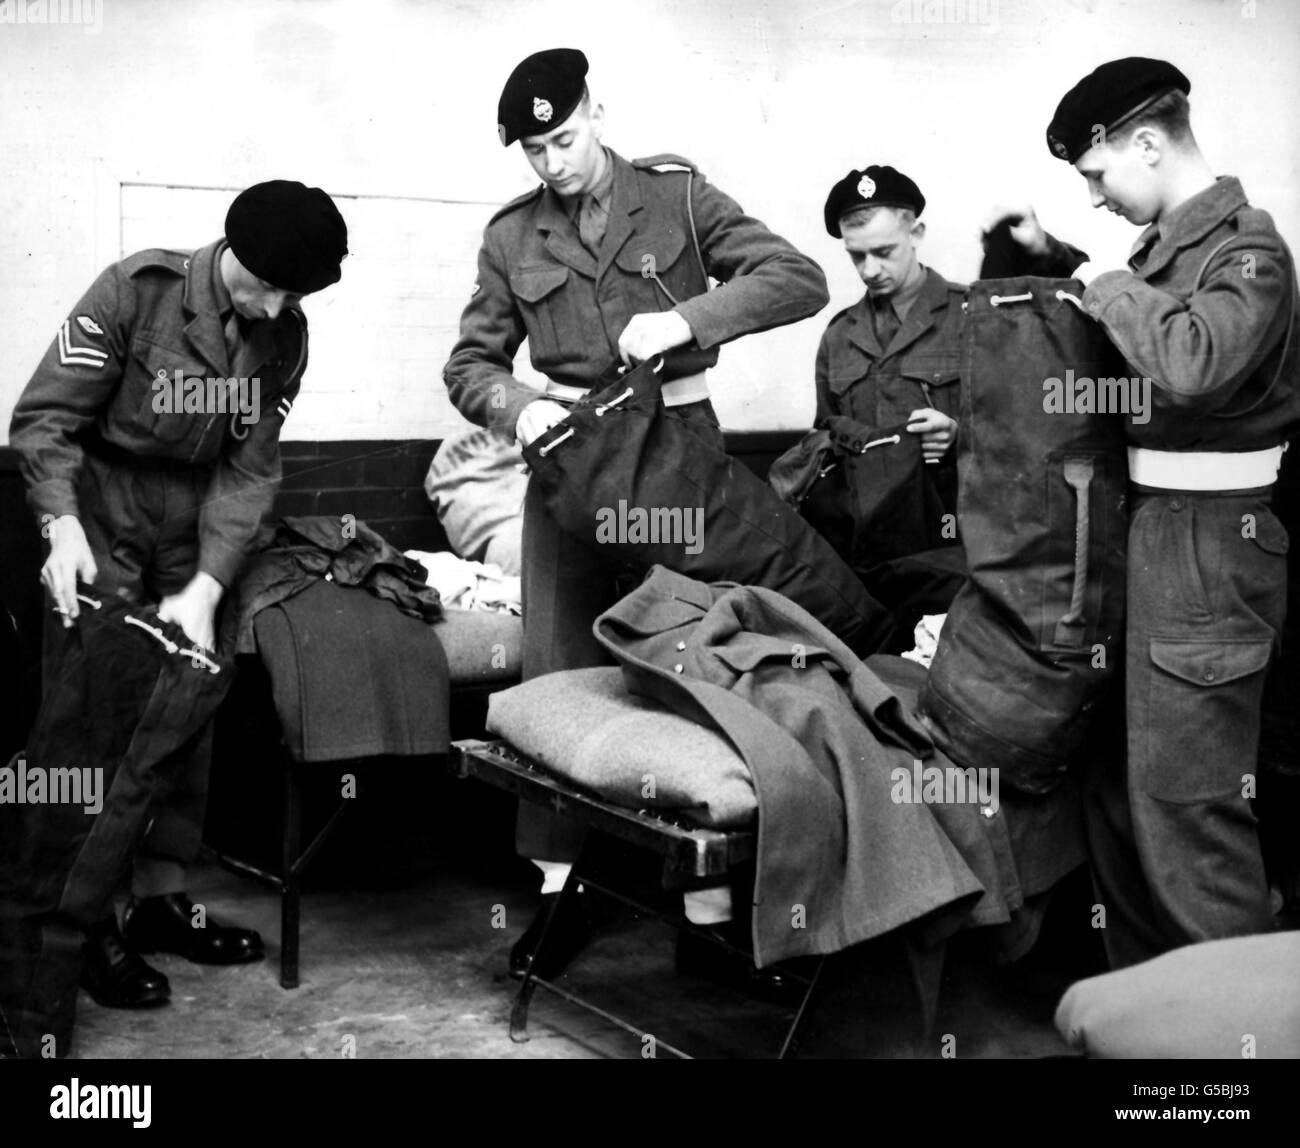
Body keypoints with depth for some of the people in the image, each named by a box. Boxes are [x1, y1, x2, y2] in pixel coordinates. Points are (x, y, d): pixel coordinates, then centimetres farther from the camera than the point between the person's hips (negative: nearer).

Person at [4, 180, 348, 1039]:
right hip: (101, 508, -5)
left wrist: (208, 586, -17)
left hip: (195, 518, 5)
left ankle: (163, 897, 19)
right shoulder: (138, 290, -19)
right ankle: (83, 920, -1)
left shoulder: (284, 333, -5)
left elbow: (250, 471, -7)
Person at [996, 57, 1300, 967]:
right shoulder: (1170, 240, 12)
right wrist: (1060, 261, 15)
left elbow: (1193, 361, -31)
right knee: (1121, 773, 15)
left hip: (1205, 539, -9)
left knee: (1184, 789, -5)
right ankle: (1144, 987, 29)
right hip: (1150, 525, 9)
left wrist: (1107, 280, -16)